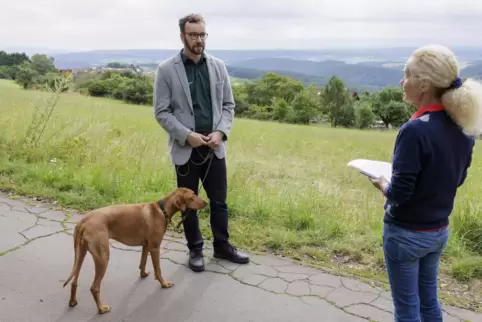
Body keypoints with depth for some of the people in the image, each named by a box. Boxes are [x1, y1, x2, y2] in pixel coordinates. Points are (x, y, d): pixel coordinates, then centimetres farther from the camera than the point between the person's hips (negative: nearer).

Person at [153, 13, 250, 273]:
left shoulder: (218, 66, 4)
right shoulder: (166, 69, -7)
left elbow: (228, 104, 7)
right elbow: (161, 112, -7)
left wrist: (221, 132, -9)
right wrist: (187, 135, -18)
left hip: (215, 147, 3)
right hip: (185, 149, -3)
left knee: (219, 201, 13)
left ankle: (222, 246, 31)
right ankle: (195, 250, 28)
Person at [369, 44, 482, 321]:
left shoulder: (416, 130, -26)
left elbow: (399, 194, -22)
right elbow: (456, 179, 10)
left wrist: (382, 184, -3)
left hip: (406, 234, -7)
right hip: (440, 231, 7)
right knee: (429, 299, 23)